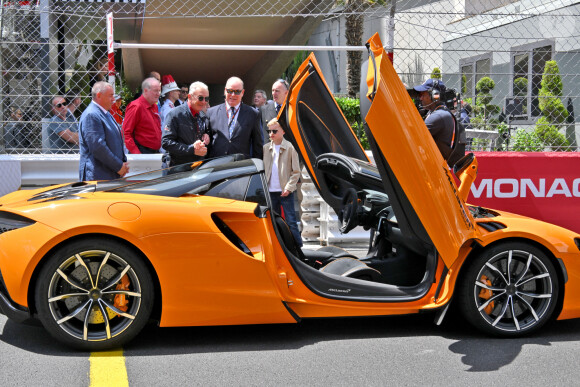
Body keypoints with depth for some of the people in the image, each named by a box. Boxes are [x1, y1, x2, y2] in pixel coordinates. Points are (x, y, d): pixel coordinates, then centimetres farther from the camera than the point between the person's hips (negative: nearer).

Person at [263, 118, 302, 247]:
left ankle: (299, 247, 3)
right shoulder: (266, 148, 7)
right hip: (270, 191, 4)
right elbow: (263, 169, 13)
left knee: (291, 222, -4)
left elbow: (296, 171, -4)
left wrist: (289, 187, -12)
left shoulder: (290, 147, -5)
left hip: (286, 191, -4)